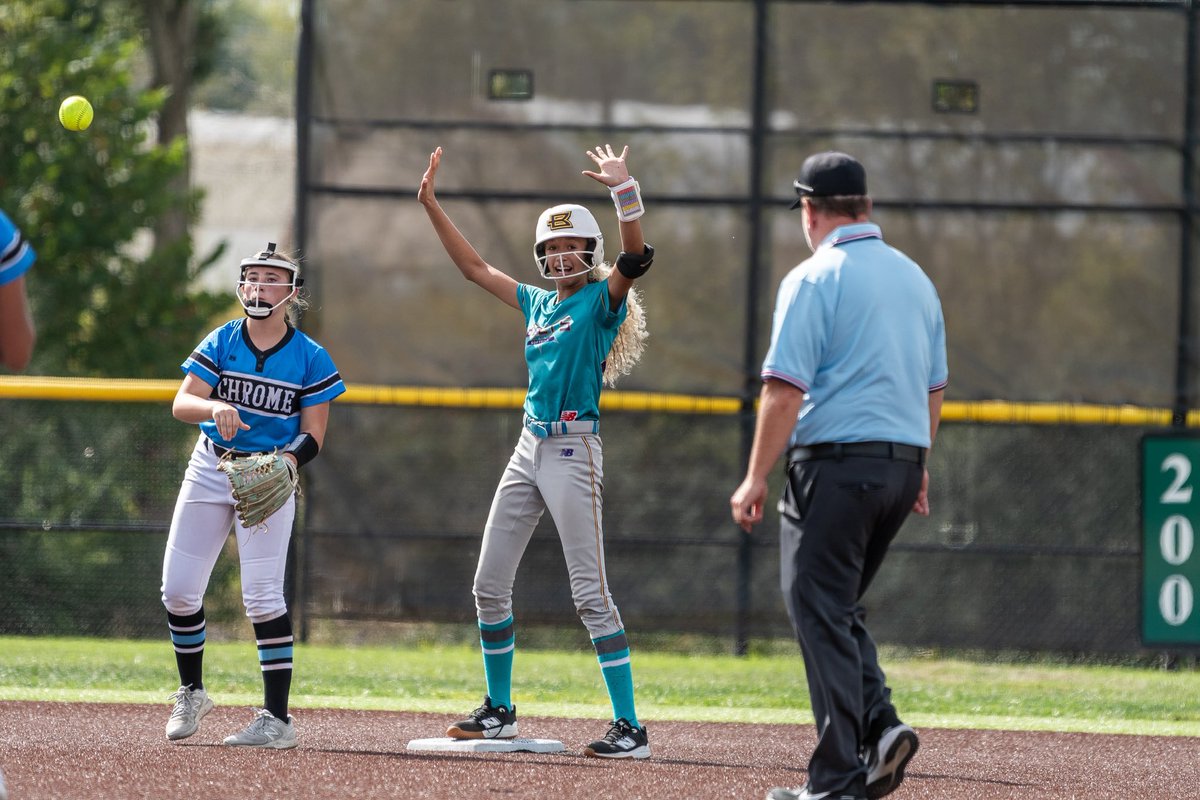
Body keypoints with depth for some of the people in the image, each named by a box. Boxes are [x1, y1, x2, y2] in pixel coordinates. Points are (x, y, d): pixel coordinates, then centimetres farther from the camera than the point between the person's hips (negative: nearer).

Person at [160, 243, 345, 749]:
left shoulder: (310, 359, -4)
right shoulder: (221, 343, 0)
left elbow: (313, 435, -4)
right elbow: (181, 403, -11)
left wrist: (285, 461, -24)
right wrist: (215, 407, -33)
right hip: (210, 467, 3)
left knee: (262, 597, -13)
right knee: (178, 590, 2)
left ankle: (276, 718, -10)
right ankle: (191, 694, 24)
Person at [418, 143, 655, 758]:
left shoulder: (601, 300, -4)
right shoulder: (537, 302, 16)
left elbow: (635, 258, -22)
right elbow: (474, 268, 23)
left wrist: (623, 189, -32)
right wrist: (431, 205, 19)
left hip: (574, 448, -8)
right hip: (529, 447, 8)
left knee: (590, 592, -12)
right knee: (489, 584, 9)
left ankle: (630, 726, -12)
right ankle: (499, 711, 22)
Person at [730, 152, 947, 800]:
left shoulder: (814, 279, -9)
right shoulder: (914, 278, 13)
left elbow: (785, 389, -15)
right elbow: (934, 387, 19)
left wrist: (756, 478, -12)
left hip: (836, 460, -7)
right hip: (902, 460, 7)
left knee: (822, 612, -4)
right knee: (839, 607, 20)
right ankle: (879, 726, 2)